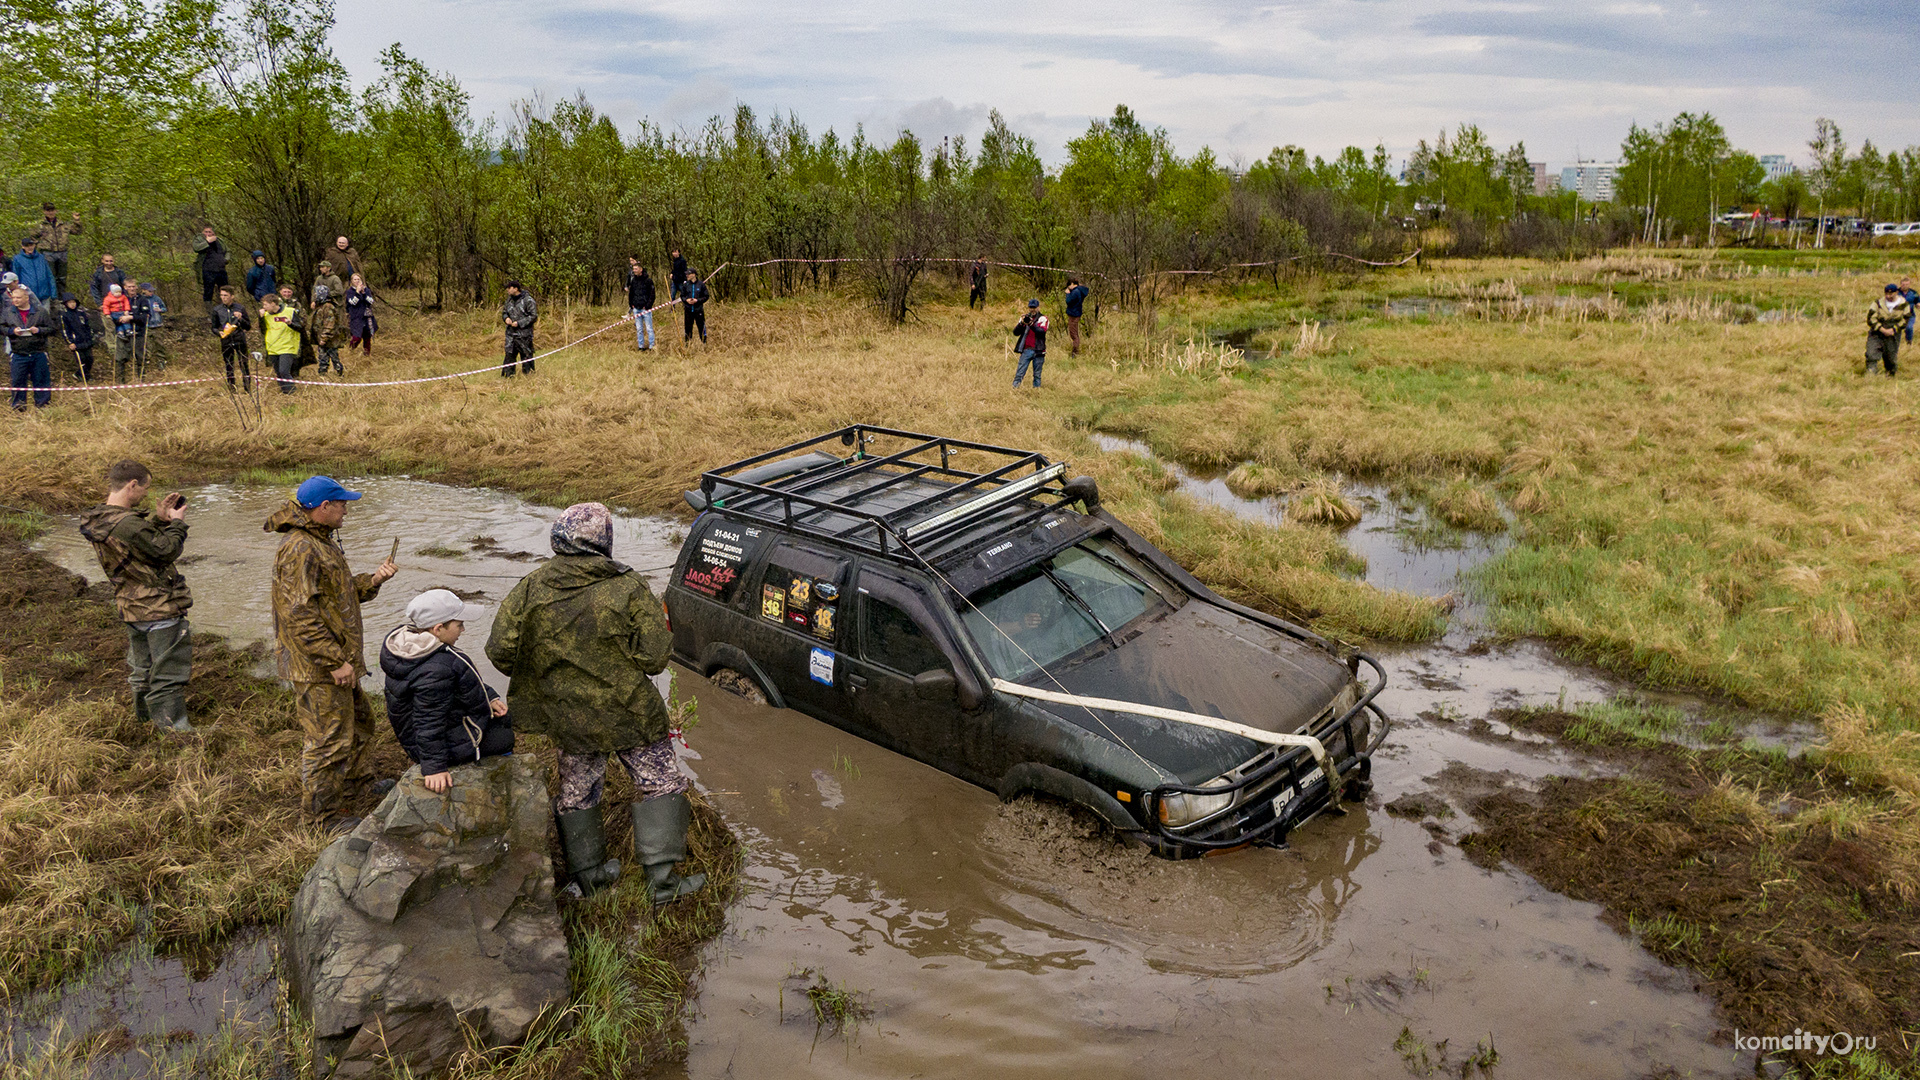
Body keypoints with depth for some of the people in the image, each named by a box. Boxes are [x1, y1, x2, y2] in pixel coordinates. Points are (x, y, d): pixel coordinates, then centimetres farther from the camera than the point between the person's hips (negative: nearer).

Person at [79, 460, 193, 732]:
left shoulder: (98, 520, 1)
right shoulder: (125, 524, -29)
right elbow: (165, 551, -20)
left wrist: (158, 518, 4)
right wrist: (176, 522, -6)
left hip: (130, 607, 10)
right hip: (159, 608, -10)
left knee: (142, 665, 26)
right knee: (169, 669, 1)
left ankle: (144, 714, 42)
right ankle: (171, 725, 7)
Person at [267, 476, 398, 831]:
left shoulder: (323, 540, 13)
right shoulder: (300, 550, -22)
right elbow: (299, 615, -26)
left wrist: (373, 580, 2)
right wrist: (335, 661, -25)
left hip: (338, 656, 11)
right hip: (317, 667, -11)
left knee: (358, 719, 26)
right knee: (328, 737, -2)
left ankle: (357, 779, 45)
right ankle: (323, 811, 10)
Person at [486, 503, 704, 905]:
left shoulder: (529, 590, -6)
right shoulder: (628, 586, -14)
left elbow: (500, 651, -6)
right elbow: (655, 655, -15)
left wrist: (538, 673, 12)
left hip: (567, 716, 4)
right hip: (628, 711, -3)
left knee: (576, 790, 21)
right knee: (661, 783, 7)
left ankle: (587, 872, 32)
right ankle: (662, 878, 3)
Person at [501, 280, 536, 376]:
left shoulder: (528, 300, -9)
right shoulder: (509, 300, 12)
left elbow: (534, 316, -11)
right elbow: (504, 312, 24)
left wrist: (519, 323, -16)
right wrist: (506, 318, -1)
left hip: (524, 334, -6)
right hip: (511, 333, 6)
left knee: (526, 356, -1)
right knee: (509, 354, 5)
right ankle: (507, 375, 11)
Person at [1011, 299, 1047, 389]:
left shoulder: (1043, 319, 4)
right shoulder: (1025, 318, 12)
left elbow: (1042, 331, -15)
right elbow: (1016, 333, 2)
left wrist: (1031, 324, -29)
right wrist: (1021, 323, -16)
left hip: (1038, 351, -1)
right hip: (1026, 350, 1)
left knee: (1037, 374, 5)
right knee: (1019, 373, -6)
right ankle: (1014, 388, -7)